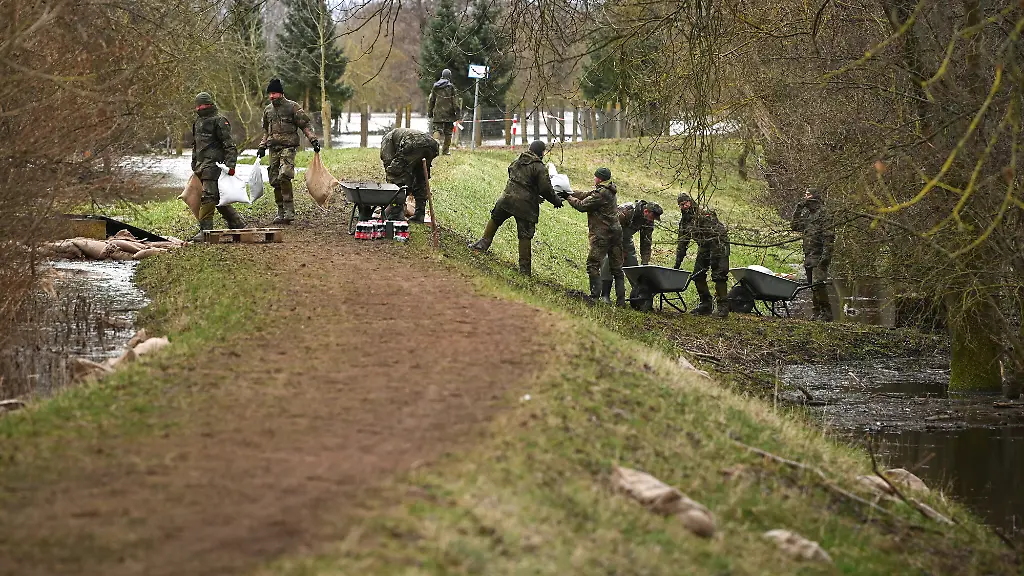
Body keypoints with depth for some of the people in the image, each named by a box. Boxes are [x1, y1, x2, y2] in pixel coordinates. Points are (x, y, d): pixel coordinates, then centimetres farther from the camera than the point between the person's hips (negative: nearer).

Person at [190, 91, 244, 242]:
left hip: (213, 166, -9)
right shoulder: (198, 122, 21)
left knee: (208, 197, -13)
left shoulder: (219, 121, -7)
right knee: (218, 198, 11)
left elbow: (229, 145, -12)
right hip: (202, 166, 9)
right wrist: (194, 165, 28)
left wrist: (230, 164, -20)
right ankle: (238, 224, 19)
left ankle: (205, 230, -14)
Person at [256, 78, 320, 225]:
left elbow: (305, 125, 0)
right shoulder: (268, 110, 17)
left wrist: (313, 140, -9)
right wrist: (262, 146, 22)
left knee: (284, 177, -22)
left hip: (288, 147, -6)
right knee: (275, 181, 3)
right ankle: (281, 213, 12)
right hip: (273, 149, 6)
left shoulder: (292, 107, -1)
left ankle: (289, 212, -19)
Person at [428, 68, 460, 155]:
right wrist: (457, 114, -2)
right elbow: (455, 102, -7)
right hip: (448, 115, -2)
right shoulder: (451, 87, -7)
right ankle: (445, 150, 7)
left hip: (438, 114, 2)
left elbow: (431, 100, 12)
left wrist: (429, 112, 20)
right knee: (448, 133, 7)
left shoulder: (435, 86, 6)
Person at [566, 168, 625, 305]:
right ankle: (621, 299, 9)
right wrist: (570, 194, 13)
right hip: (616, 232, 9)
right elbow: (587, 195, 17)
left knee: (593, 264, -6)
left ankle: (595, 295, -13)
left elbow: (582, 205, -11)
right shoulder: (610, 190, 13)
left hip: (602, 234, -9)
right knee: (616, 268, 10)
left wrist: (569, 198, 5)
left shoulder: (601, 193, -16)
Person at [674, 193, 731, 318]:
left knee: (719, 275, -15)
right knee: (697, 275, 3)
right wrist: (677, 264, 10)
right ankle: (706, 304, 12)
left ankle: (723, 306, -14)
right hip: (704, 248, 8)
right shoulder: (684, 222, 7)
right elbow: (682, 244, 14)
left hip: (719, 246, -8)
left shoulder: (705, 215, -17)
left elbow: (717, 235, -24)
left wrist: (715, 258, -29)